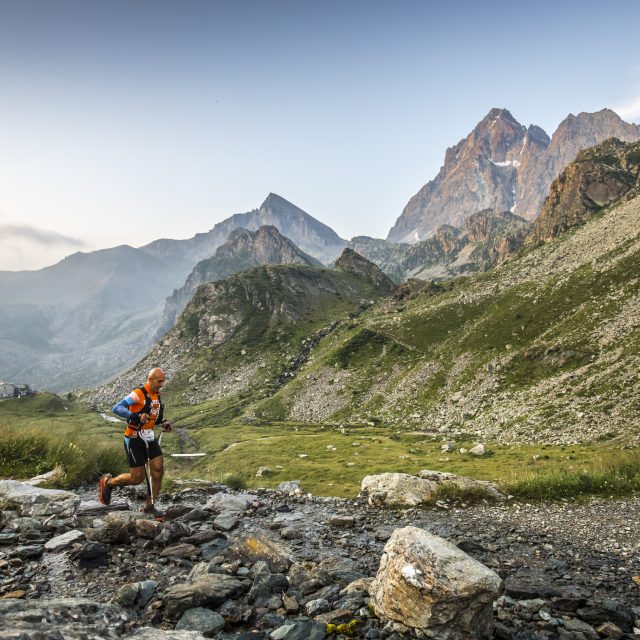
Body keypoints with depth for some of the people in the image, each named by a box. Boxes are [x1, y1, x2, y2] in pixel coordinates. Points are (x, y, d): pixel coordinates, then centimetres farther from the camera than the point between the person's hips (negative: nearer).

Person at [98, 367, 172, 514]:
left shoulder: (157, 395, 8)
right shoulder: (138, 394, -17)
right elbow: (116, 408, -25)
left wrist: (164, 423, 2)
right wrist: (136, 416, -37)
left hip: (149, 437, 7)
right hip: (134, 438, -7)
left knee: (158, 470, -5)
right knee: (137, 478, -3)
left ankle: (149, 506, 8)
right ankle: (108, 482, 23)